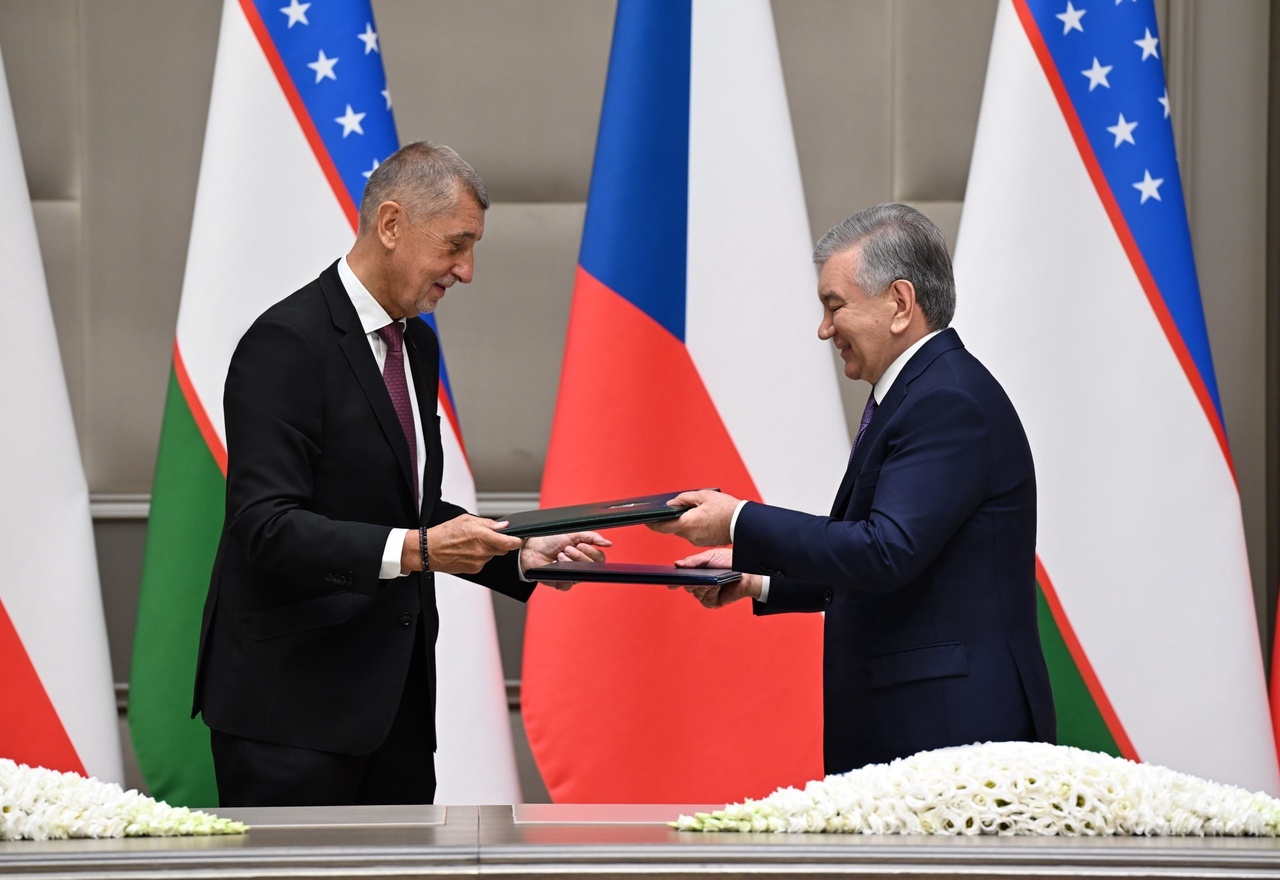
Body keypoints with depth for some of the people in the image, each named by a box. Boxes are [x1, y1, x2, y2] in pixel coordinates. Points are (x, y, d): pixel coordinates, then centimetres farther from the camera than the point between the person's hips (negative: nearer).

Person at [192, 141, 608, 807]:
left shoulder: (416, 346, 16)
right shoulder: (286, 344, -13)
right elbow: (265, 525, -22)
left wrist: (519, 556, 8)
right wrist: (414, 549, -29)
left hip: (394, 698, 9)